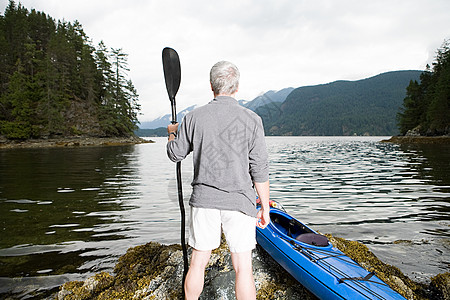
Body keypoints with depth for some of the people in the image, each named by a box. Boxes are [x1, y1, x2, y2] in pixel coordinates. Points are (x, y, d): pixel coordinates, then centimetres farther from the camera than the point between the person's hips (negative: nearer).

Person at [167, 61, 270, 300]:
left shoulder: (194, 118, -3)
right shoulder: (251, 120, -7)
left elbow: (175, 154, 9)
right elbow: (259, 170, -6)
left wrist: (172, 132, 29)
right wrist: (265, 207, 4)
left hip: (203, 200, 2)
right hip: (240, 202, -1)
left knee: (198, 262, 16)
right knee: (242, 267, 8)